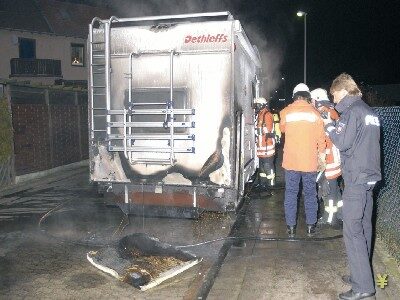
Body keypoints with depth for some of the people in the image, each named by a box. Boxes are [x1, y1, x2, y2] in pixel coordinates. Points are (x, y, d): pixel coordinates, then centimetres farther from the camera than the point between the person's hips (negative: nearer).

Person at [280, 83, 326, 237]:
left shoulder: (285, 112, -2)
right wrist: (321, 152, 17)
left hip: (291, 160, 0)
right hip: (310, 161, 0)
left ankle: (291, 226, 13)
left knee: (291, 193, 9)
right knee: (310, 193, 12)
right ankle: (311, 226, 19)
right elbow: (321, 136, 1)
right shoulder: (315, 113, -3)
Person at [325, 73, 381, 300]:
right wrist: (336, 128, 11)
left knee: (352, 230, -6)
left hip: (356, 178, -9)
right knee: (364, 226, 14)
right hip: (370, 177, 9)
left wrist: (330, 128, -1)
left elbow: (343, 142, -18)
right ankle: (362, 275, 25)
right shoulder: (369, 111, 16)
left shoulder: (352, 111, -12)